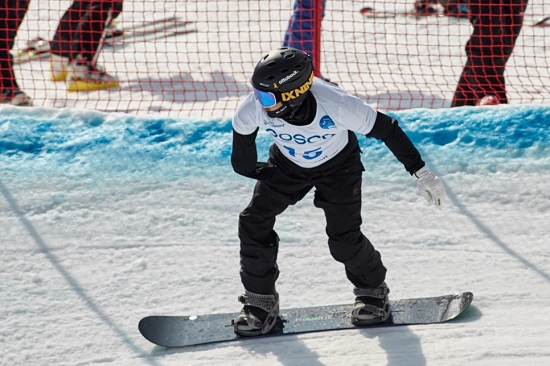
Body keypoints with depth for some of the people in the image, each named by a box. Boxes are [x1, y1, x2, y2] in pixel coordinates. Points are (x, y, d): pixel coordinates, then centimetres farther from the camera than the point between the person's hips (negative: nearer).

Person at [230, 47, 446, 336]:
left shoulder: (336, 106, -42)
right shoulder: (252, 109, -34)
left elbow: (388, 130, -26)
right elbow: (242, 162, -11)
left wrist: (421, 173, -18)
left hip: (338, 165, -3)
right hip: (287, 163, 3)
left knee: (344, 238, -11)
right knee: (254, 223, -8)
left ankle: (372, 289, 20)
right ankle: (260, 299, 12)